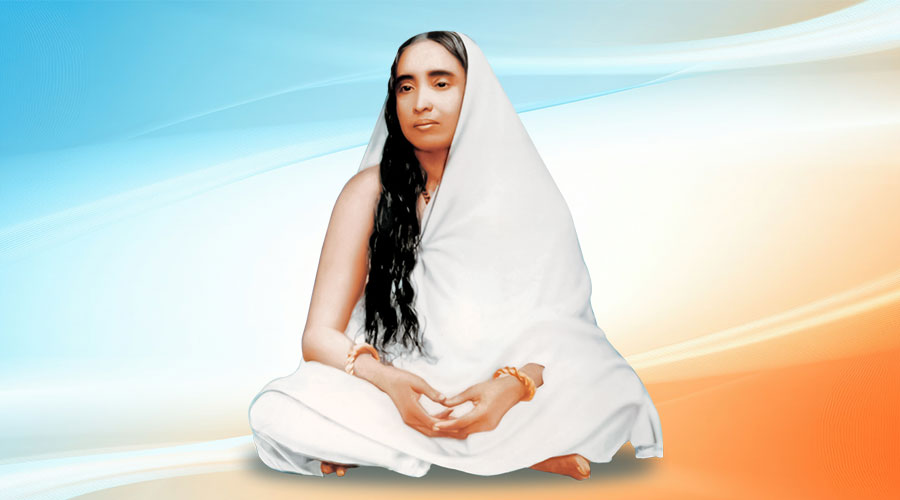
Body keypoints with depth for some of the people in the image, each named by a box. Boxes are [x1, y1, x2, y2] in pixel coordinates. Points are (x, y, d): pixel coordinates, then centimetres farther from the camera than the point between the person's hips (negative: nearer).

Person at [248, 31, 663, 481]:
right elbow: (320, 336, -7)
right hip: (389, 396, 1)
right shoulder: (370, 191, -5)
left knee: (617, 394, -27)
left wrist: (511, 388, -29)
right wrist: (389, 382, -27)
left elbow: (558, 329, -7)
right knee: (275, 413, -27)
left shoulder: (524, 195, -4)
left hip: (493, 395, 0)